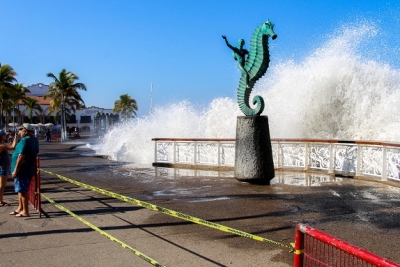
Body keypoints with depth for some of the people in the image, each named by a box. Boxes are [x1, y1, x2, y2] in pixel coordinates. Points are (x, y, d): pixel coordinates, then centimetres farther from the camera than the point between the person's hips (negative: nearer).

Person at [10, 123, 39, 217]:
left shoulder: (25, 140, -18)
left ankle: (25, 212, 3)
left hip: (22, 170, -10)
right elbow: (35, 154, 19)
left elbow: (21, 156, -24)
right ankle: (20, 208, 29)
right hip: (29, 169, 10)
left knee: (22, 190, -3)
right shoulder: (34, 140, 12)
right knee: (21, 189, 19)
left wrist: (15, 170, -21)